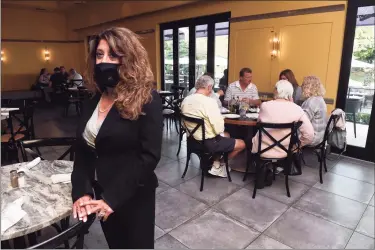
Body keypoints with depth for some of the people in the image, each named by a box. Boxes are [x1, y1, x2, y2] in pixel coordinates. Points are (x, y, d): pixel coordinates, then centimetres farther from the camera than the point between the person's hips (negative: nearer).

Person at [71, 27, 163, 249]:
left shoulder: (147, 100, -17)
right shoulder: (93, 101, 3)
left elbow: (149, 156, -21)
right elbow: (82, 150, 5)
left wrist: (112, 198, -20)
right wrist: (82, 191, -6)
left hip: (134, 197, -5)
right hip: (100, 194, 6)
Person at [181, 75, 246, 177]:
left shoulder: (186, 100, -1)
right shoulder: (209, 101, -24)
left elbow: (185, 124, 11)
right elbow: (219, 129, -25)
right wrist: (220, 118, -4)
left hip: (193, 139, 9)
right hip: (208, 143, -8)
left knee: (226, 135, 30)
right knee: (241, 144, 9)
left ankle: (215, 161, 20)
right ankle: (218, 163, 21)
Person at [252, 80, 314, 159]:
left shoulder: (265, 105, -14)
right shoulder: (297, 109, -13)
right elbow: (309, 134, -12)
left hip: (262, 150, -2)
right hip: (283, 152, 2)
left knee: (249, 139, 29)